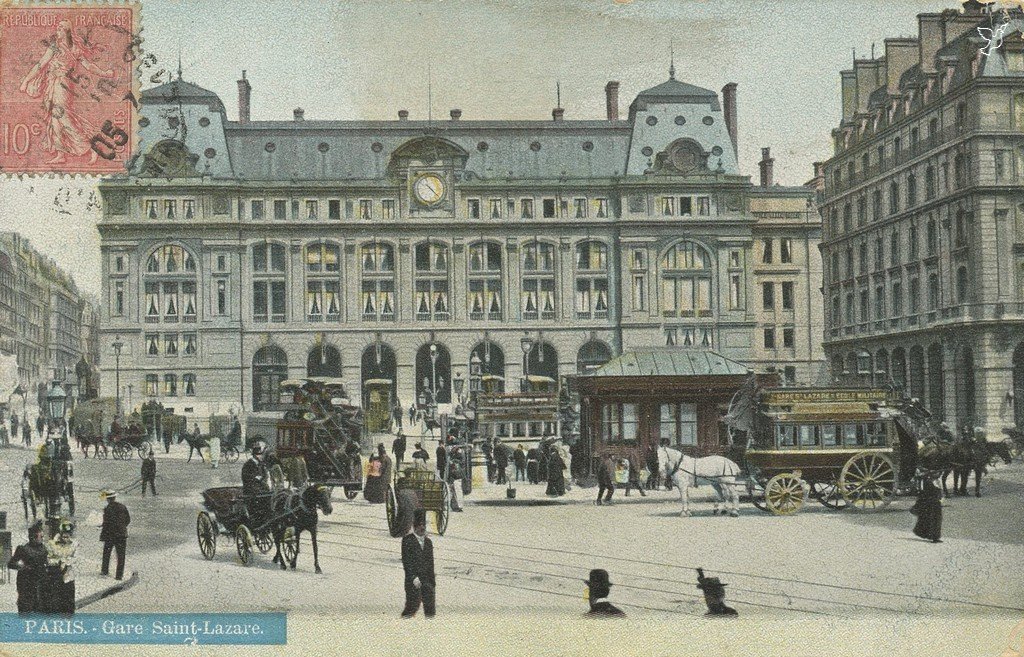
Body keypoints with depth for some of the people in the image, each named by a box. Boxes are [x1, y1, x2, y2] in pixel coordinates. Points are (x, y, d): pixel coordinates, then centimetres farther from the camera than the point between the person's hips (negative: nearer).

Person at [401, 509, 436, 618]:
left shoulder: (428, 541, 16)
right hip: (413, 581, -5)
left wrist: (433, 583, 13)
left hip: (427, 581, 5)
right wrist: (413, 577, -17)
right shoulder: (407, 540, -2)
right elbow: (406, 561, -9)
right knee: (412, 606, -8)